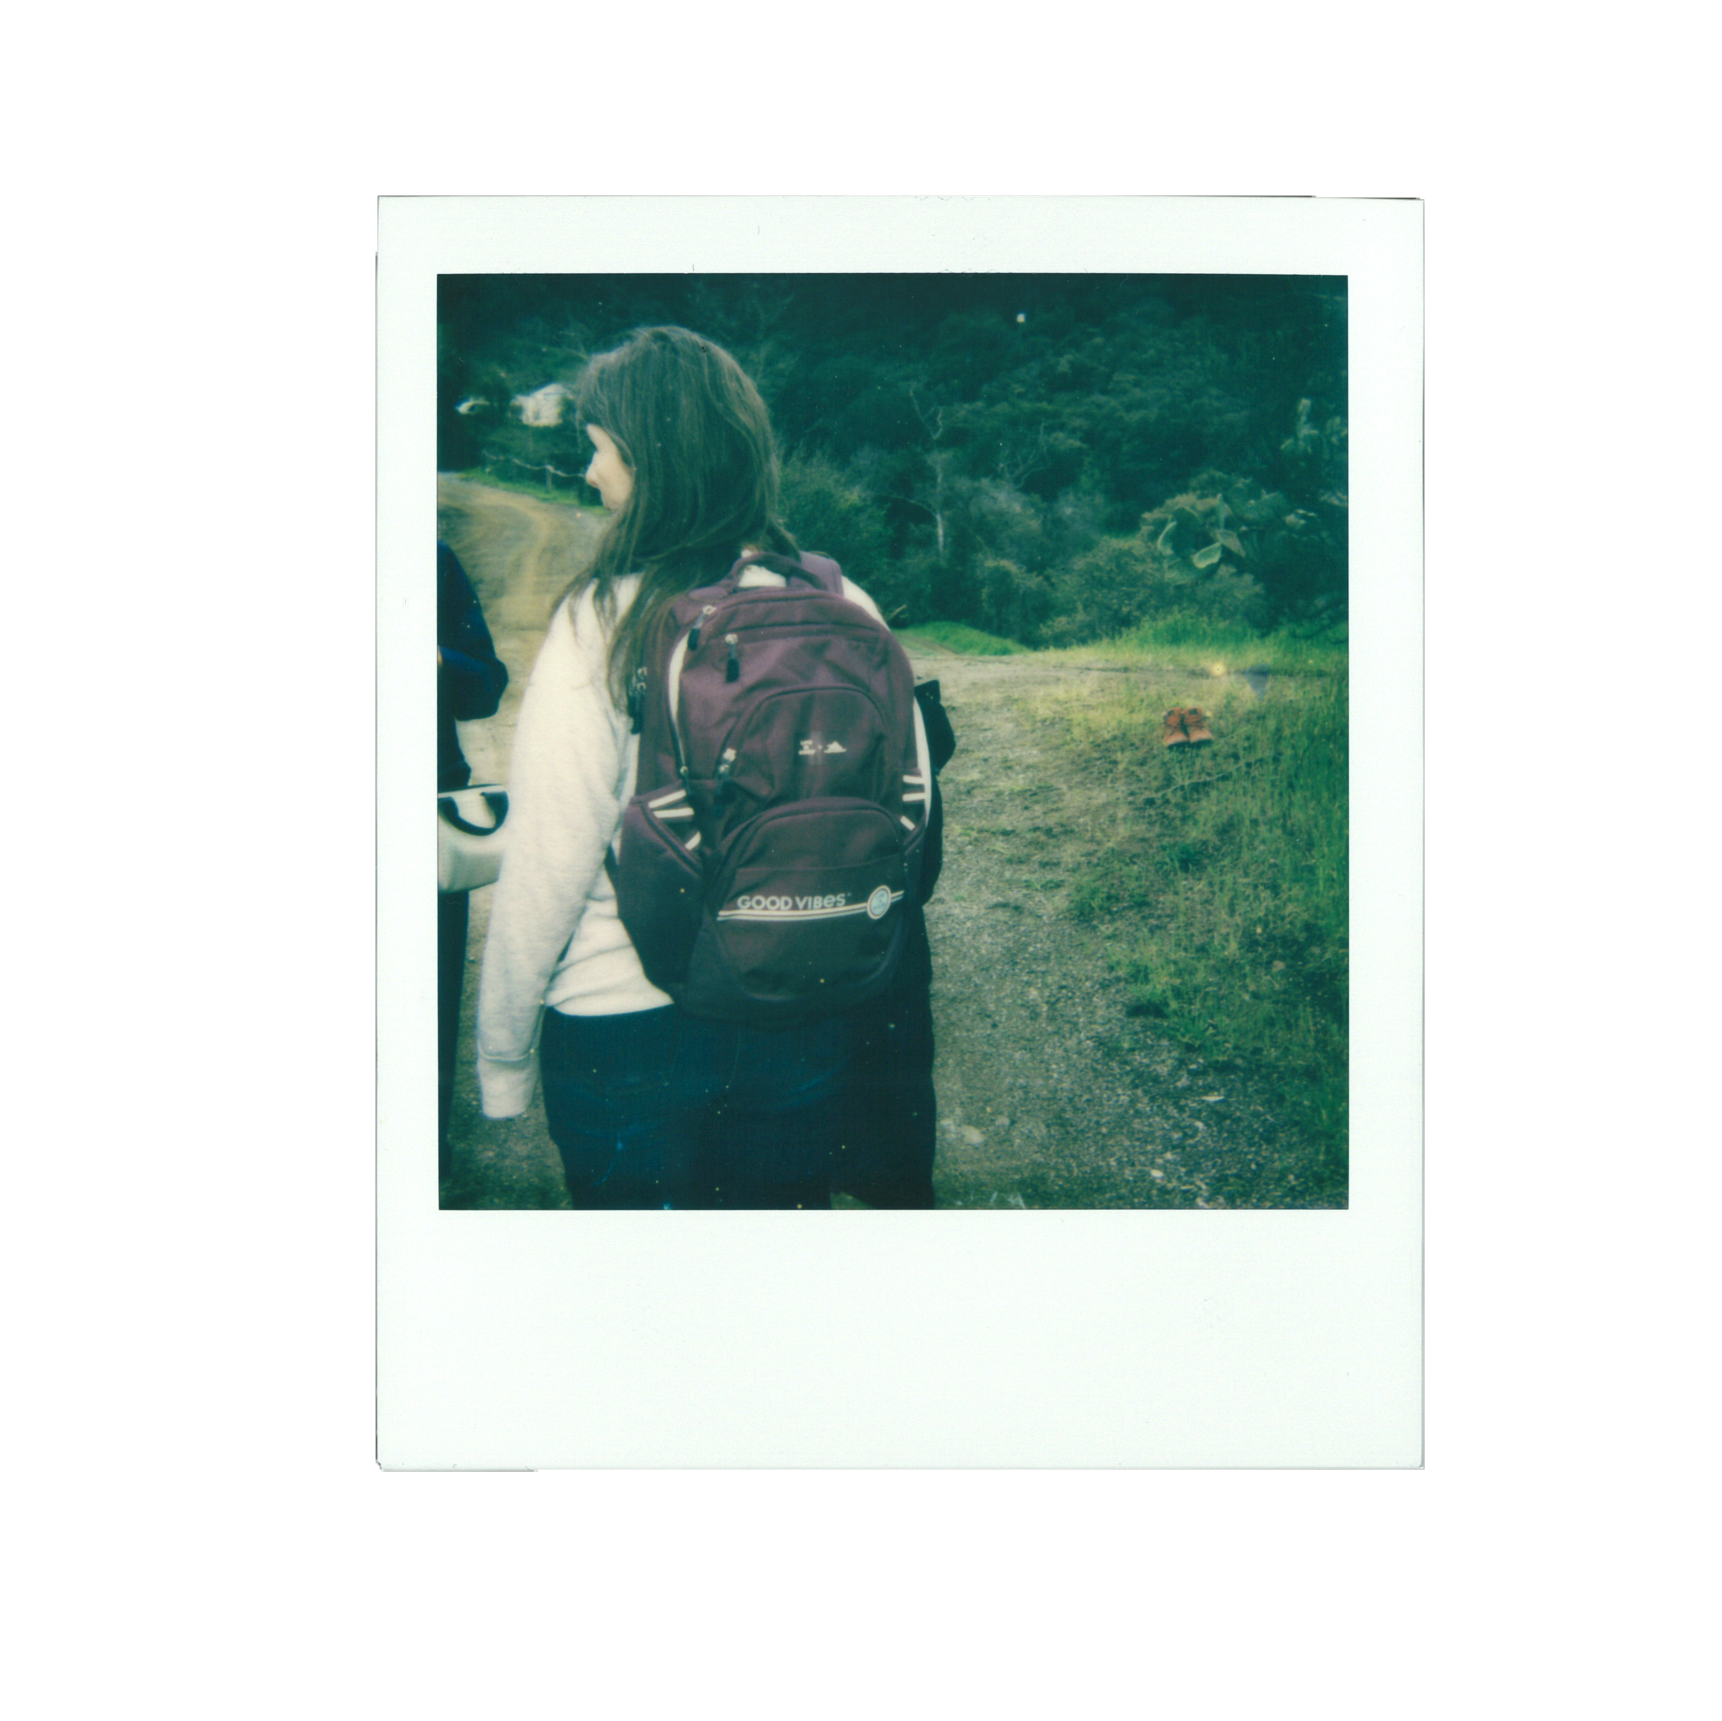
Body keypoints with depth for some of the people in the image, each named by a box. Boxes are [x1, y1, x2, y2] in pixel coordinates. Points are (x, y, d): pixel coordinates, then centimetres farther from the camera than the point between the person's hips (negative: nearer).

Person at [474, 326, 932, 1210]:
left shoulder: (603, 619, -16)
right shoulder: (843, 608, -5)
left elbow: (549, 863, -16)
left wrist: (502, 1054, -4)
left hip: (625, 1029, -3)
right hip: (808, 1028, 4)